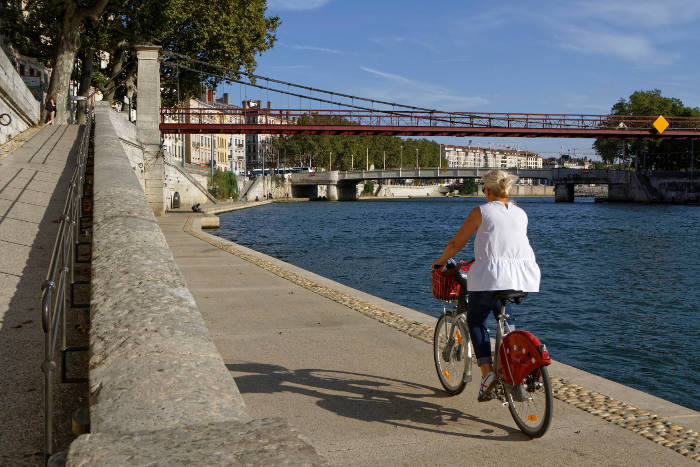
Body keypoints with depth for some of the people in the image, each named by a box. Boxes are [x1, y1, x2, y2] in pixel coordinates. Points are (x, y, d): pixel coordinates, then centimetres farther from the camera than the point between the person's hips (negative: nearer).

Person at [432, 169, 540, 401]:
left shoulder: (481, 211, 3)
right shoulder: (521, 214, 17)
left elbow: (456, 243, 8)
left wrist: (440, 261, 26)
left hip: (492, 276, -4)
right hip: (525, 278, 4)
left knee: (475, 321, 14)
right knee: (509, 323, 22)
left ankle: (487, 371, -1)